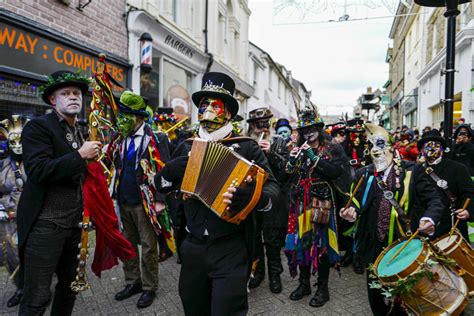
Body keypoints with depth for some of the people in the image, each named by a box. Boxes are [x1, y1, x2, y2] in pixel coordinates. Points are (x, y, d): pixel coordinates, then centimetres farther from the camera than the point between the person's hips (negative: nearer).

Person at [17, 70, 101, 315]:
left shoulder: (80, 133, 14)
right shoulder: (38, 126, -9)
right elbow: (38, 171, -23)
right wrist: (80, 155, -20)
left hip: (74, 223, 8)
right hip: (45, 225, -7)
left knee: (70, 286, 19)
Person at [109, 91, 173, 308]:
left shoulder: (156, 139, -9)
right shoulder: (120, 140, 9)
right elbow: (114, 165, 15)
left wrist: (159, 201, -17)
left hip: (145, 204, -6)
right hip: (123, 203, 6)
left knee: (148, 247, 6)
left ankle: (149, 288, 22)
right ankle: (132, 282, 34)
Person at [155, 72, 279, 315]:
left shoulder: (247, 147, -6)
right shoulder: (187, 147, 8)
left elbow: (272, 186, -11)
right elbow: (160, 183, 13)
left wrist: (255, 196, -33)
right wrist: (172, 169, -9)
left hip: (231, 249, -4)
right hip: (193, 247, 5)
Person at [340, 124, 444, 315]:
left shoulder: (411, 171, -6)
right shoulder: (363, 175, 3)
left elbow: (433, 200, -6)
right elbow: (357, 201, 13)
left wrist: (429, 219, -26)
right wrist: (353, 211, -9)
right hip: (375, 247, 3)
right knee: (376, 298, 14)